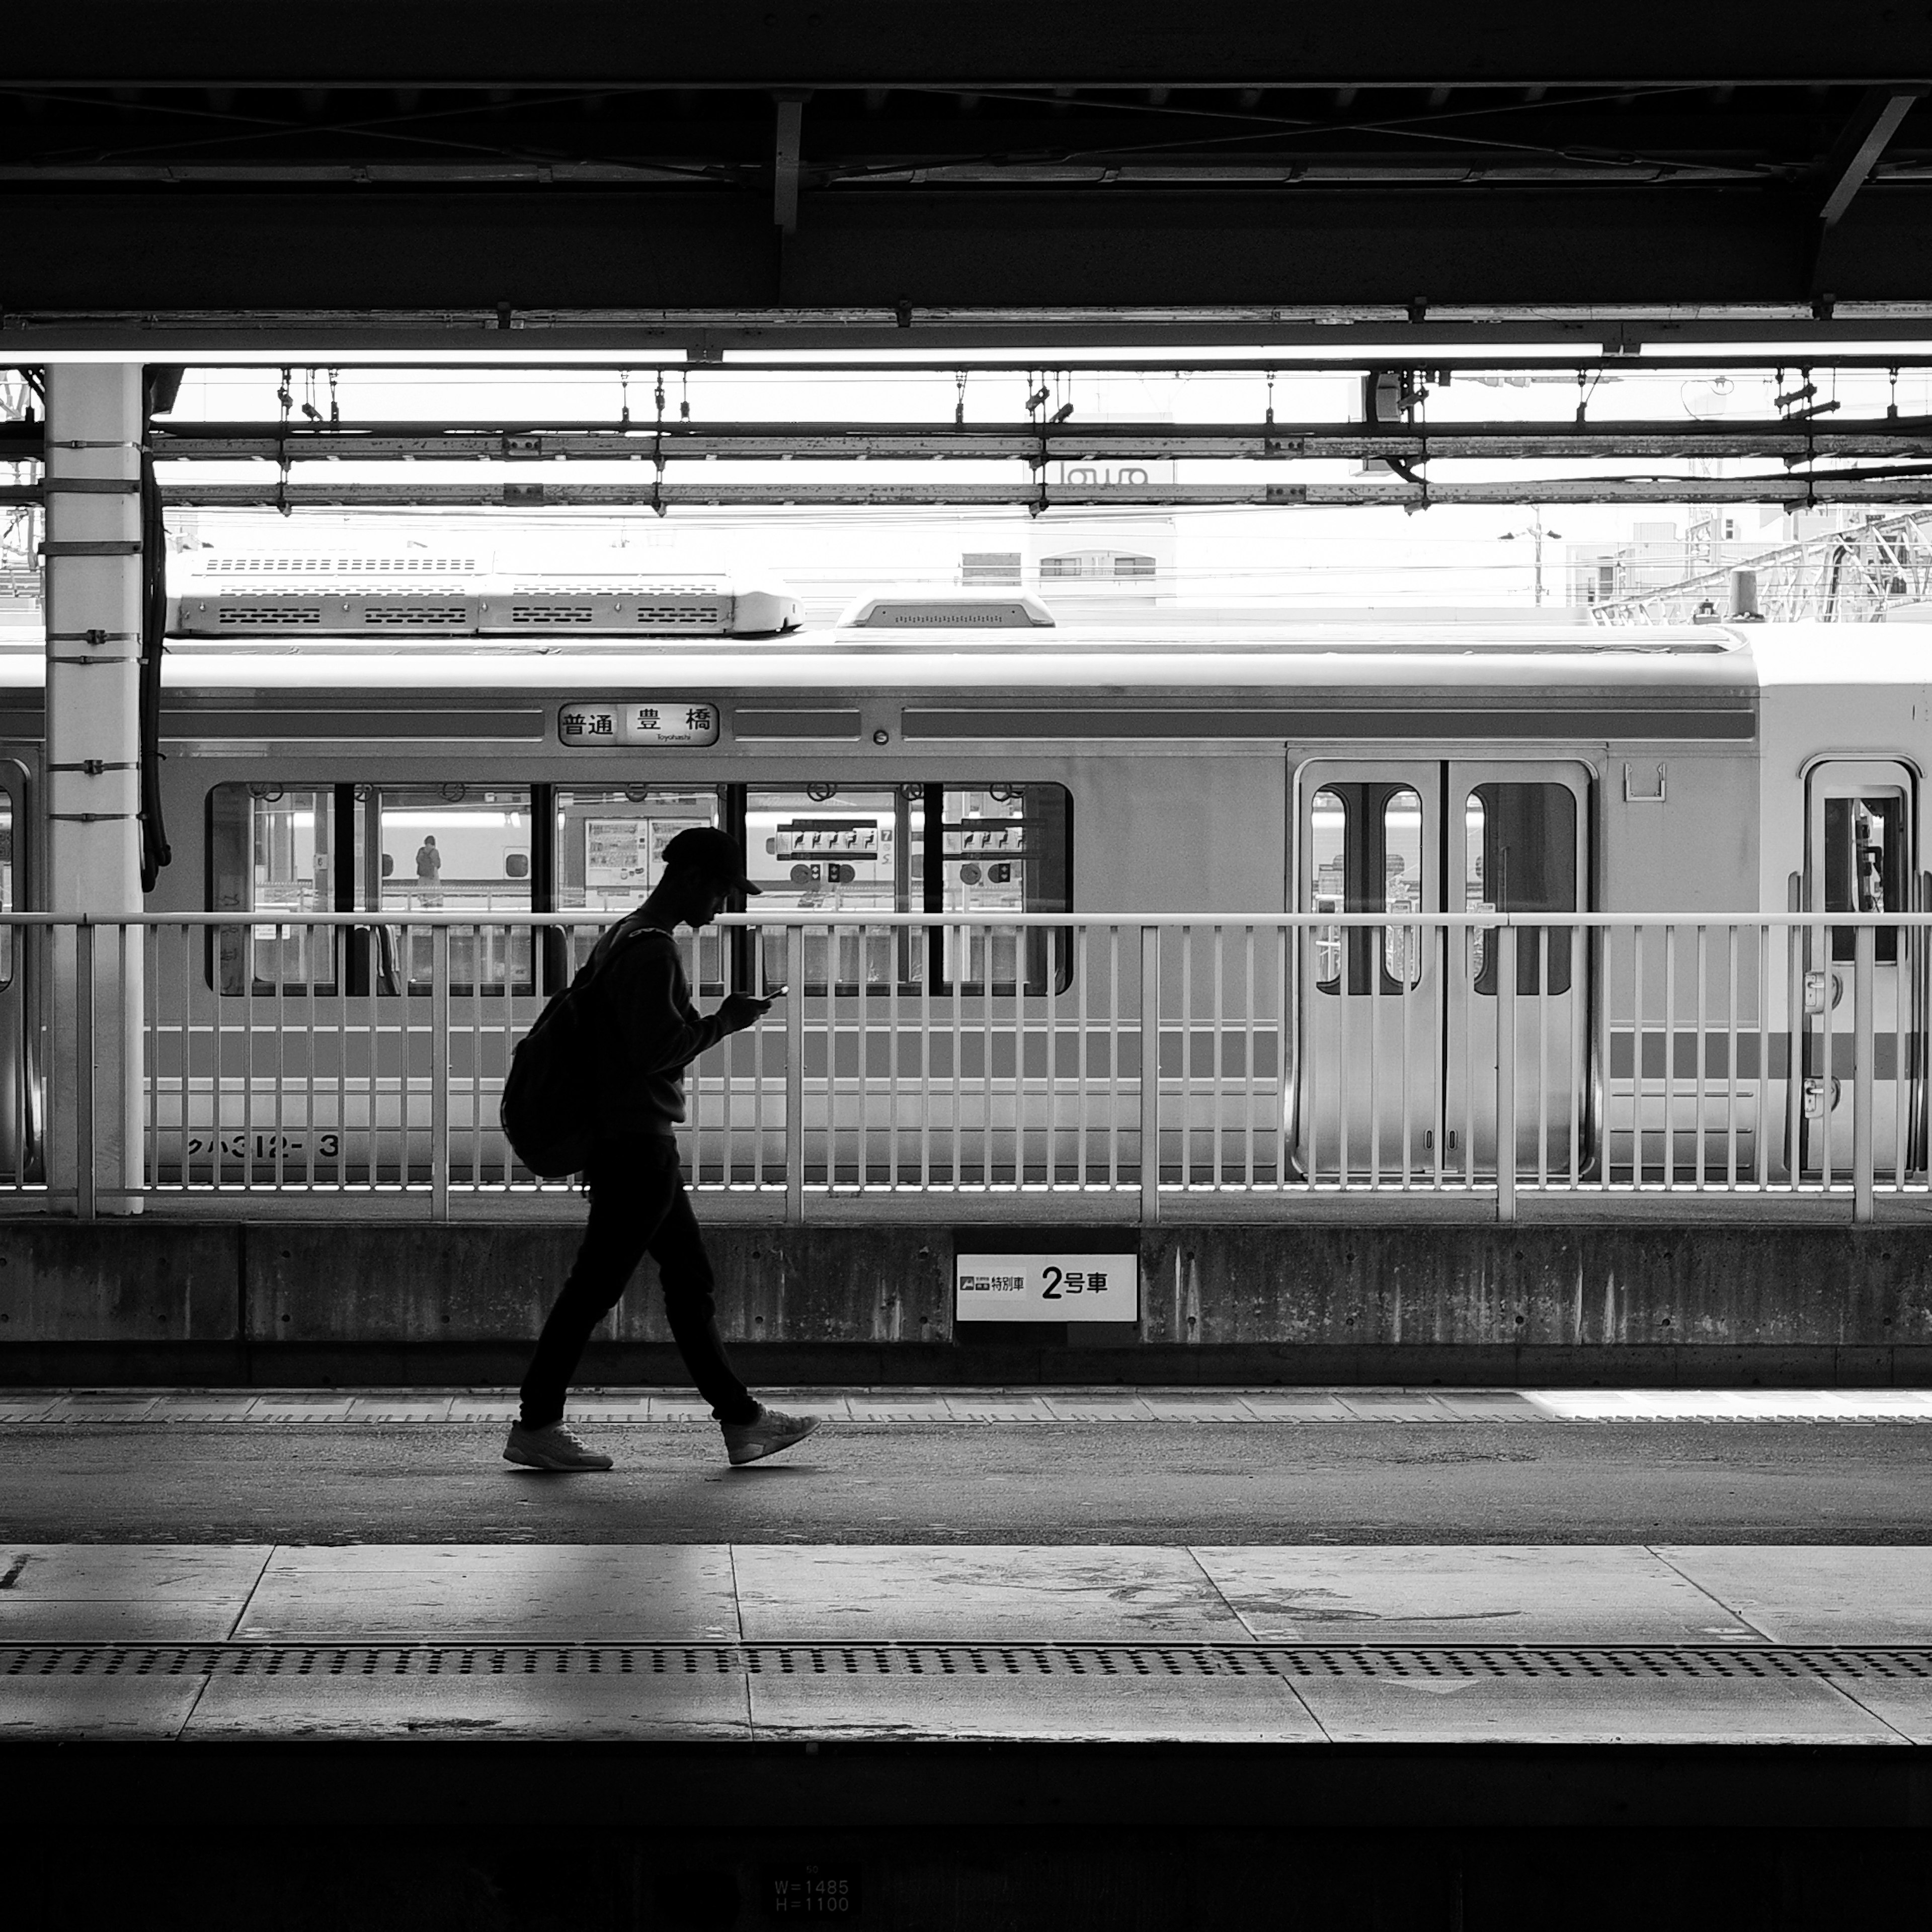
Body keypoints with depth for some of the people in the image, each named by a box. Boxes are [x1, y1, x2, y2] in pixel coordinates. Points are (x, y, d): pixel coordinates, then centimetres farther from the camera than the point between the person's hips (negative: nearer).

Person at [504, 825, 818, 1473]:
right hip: (639, 1144, -11)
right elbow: (657, 1047, -23)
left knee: (690, 1279, 12)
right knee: (595, 1285, -6)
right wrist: (725, 1021, -12)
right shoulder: (652, 949, -15)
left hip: (626, 1144, 11)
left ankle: (741, 1419, 16)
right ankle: (537, 1426, -2)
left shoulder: (623, 939, 17)